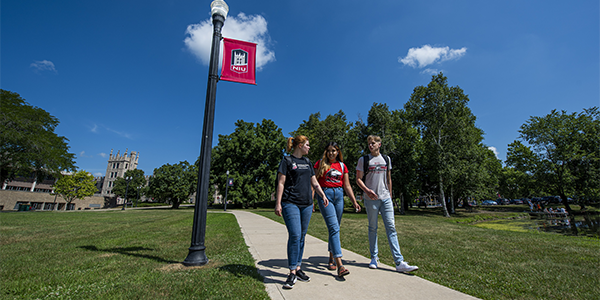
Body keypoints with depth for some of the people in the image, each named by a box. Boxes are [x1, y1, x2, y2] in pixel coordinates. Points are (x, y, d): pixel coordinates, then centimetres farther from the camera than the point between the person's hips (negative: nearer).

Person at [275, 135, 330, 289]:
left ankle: (298, 268, 22)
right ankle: (292, 272, 2)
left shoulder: (307, 162, 18)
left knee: (302, 237, 10)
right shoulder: (287, 161, -1)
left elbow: (314, 182, 21)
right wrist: (278, 203, -11)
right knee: (295, 235, -11)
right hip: (290, 203, -6)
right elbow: (281, 183, -5)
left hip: (306, 204, 6)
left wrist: (323, 195, 11)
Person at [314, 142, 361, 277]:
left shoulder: (342, 166, 13)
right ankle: (340, 265, -12)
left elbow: (347, 186, 14)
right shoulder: (321, 163, 3)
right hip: (325, 195, -4)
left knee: (335, 229, 10)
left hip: (339, 196, 4)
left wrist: (354, 201, 7)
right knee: (334, 228, -12)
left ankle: (331, 259, 28)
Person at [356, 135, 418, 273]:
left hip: (386, 198, 2)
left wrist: (390, 196, 15)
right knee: (373, 228, 7)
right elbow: (358, 179, 0)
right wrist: (367, 190, -17)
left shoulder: (386, 159, 12)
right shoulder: (363, 160, 2)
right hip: (371, 199, -2)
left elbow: (389, 179, 17)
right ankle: (374, 258, 21)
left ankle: (399, 263, 2)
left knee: (391, 228, -1)